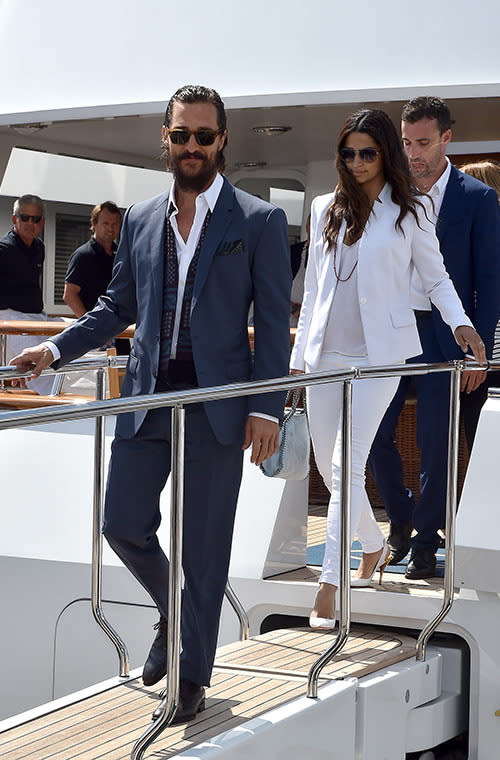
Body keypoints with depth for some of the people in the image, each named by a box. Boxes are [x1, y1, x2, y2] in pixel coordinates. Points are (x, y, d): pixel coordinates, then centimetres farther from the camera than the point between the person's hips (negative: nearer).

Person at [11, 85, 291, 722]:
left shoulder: (260, 221, -1)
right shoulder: (140, 220, 11)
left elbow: (274, 324, -3)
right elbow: (118, 307, 18)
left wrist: (266, 408, -11)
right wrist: (57, 348, 6)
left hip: (215, 405, -4)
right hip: (147, 396, 4)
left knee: (203, 544, 2)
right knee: (123, 525, 2)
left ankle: (192, 675, 16)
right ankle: (175, 615, 31)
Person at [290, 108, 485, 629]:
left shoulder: (408, 214, 3)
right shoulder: (326, 210, 13)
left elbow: (436, 277, 8)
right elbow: (313, 287, 16)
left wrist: (460, 322, -10)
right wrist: (300, 353, 14)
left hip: (379, 354, -5)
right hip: (326, 353, 5)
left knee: (347, 466, -14)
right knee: (329, 467, 9)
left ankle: (328, 587, -14)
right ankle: (373, 548, 34)